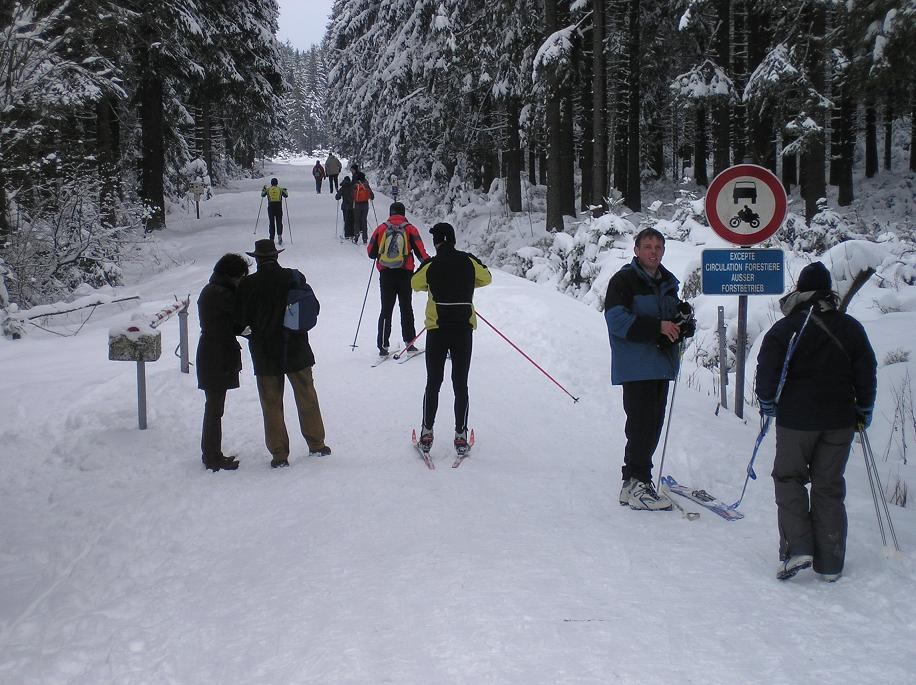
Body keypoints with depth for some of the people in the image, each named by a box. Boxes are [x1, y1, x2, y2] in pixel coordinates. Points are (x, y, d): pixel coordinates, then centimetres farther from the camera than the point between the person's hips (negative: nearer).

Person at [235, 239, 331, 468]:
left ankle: (279, 453, 8)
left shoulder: (248, 284, -11)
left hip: (265, 354, -2)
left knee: (271, 405, 7)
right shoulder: (295, 277, -6)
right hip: (297, 351, 2)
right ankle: (316, 444, 22)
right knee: (307, 398, 15)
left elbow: (241, 320, -5)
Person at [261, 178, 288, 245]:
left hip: (271, 207, 0)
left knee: (271, 223, 8)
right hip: (279, 207, 0)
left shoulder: (268, 190, 2)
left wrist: (263, 189, 35)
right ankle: (279, 235, -20)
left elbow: (262, 195, 18)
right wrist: (285, 191, 32)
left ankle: (272, 238, 6)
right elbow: (286, 195, 13)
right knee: (279, 222, 4)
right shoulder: (280, 189, 1)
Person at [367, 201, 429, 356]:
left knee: (386, 309, 5)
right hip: (405, 274, -1)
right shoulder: (410, 229, -1)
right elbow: (421, 252, -4)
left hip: (386, 274, 1)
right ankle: (409, 342, 11)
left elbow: (371, 252, 7)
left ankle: (383, 345, -2)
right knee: (406, 308, 12)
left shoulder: (381, 229, 2)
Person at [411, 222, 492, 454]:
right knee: (461, 384, 7)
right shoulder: (469, 261, -3)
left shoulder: (430, 266, -6)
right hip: (464, 330, 1)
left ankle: (427, 433, 13)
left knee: (433, 383, 11)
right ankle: (461, 435, 8)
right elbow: (486, 277, 16)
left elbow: (415, 283, 13)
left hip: (437, 331, -1)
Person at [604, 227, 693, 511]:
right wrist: (658, 327, -19)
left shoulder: (667, 283, 19)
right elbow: (617, 319, -16)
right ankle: (636, 483, -8)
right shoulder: (624, 280, -5)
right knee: (641, 424, -12)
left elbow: (674, 318, 27)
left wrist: (683, 320, 2)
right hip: (636, 366, -8)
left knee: (653, 424, 9)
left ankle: (637, 480, 17)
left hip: (661, 364, 8)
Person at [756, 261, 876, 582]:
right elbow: (866, 373, 8)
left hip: (796, 420, -3)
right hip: (840, 420, 3)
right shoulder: (850, 327, 3)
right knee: (829, 486, 9)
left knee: (789, 479, 9)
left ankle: (797, 548, -7)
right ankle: (829, 563, 10)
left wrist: (767, 404, 8)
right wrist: (864, 410, 20)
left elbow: (767, 372, -8)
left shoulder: (784, 328, -7)